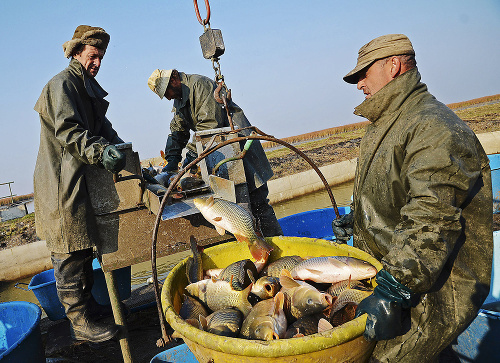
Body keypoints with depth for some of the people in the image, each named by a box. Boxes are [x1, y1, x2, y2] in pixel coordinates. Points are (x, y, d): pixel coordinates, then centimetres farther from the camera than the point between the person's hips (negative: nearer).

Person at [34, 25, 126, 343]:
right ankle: (81, 323, 6)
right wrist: (100, 152, -35)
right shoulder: (63, 84, -9)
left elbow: (102, 127, 19)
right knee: (70, 254, -3)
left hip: (82, 180, 10)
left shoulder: (89, 87, 22)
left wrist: (119, 146, 2)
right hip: (64, 184, -10)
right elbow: (67, 130, -22)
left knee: (84, 249, 16)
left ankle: (88, 305, 30)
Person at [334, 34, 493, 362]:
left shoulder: (434, 129, -21)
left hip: (428, 296, -10)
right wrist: (357, 219, 27)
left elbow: (431, 222, -32)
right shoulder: (387, 123, 14)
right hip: (385, 274, 10)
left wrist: (391, 294, -35)